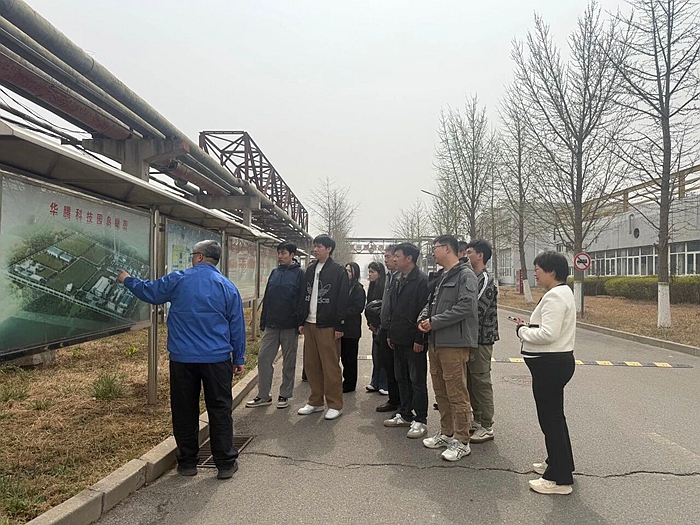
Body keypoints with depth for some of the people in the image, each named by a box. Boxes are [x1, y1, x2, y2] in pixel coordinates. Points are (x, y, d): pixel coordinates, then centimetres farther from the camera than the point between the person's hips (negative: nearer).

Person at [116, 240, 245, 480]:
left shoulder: (178, 280, -3)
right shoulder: (228, 287, 0)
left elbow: (147, 291, 13)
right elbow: (237, 326, 4)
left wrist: (127, 280, 33)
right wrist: (239, 359, 12)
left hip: (183, 359, 0)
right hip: (217, 359, 0)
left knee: (185, 411, 13)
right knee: (220, 410, 8)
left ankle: (187, 462, 23)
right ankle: (226, 463, 14)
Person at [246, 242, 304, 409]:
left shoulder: (299, 274, -5)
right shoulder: (274, 273, 11)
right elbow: (266, 299, 14)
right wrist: (263, 323, 10)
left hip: (290, 326, -5)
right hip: (271, 325, 5)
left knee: (289, 362, 8)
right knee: (263, 358, 3)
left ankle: (284, 395, 20)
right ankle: (264, 395, 14)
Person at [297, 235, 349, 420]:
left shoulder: (338, 271, -5)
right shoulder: (310, 269, 14)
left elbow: (342, 300, -9)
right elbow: (304, 296, 16)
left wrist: (339, 326, -13)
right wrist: (301, 321, 11)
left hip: (328, 325, -6)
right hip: (310, 324, 6)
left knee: (331, 367, -1)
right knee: (311, 365, 10)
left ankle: (335, 405, 10)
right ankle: (316, 402, 23)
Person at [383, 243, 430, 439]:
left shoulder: (422, 280, -14)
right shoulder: (398, 279, 13)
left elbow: (424, 311, -17)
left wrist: (420, 339, -18)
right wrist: (391, 333, 15)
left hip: (414, 341, -9)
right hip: (399, 340, 9)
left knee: (418, 381, 2)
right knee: (402, 379, 16)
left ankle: (420, 421, 12)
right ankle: (405, 415, 29)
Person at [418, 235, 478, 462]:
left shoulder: (465, 275, -10)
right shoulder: (441, 277, 19)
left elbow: (465, 306, -20)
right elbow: (431, 302, 23)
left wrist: (434, 322, -17)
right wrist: (424, 318, 1)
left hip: (454, 343, -9)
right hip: (435, 341, 9)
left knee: (457, 393, -3)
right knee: (440, 391, 16)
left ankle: (461, 441, 8)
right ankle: (446, 433, 30)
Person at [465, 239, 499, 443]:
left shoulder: (486, 280, -14)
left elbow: (477, 310, -21)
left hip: (481, 339, -9)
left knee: (481, 382, -1)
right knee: (471, 381, 15)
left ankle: (487, 427, 10)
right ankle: (477, 420, 28)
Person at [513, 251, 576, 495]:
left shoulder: (555, 296, -20)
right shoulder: (563, 292, 14)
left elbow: (548, 334, -28)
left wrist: (522, 330, -13)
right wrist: (529, 327, 6)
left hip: (550, 364, -11)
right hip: (557, 360, 11)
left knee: (550, 418, -1)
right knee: (554, 416, 22)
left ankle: (560, 479, 10)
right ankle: (559, 463, 38)